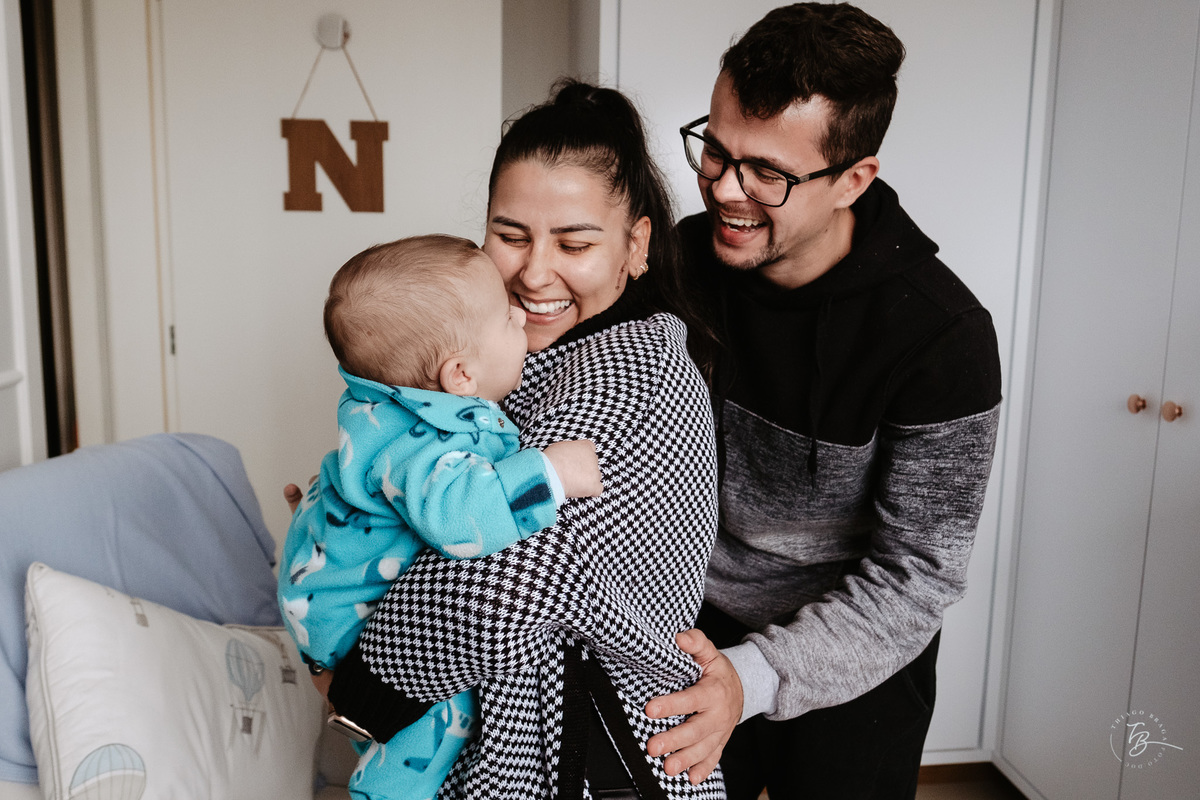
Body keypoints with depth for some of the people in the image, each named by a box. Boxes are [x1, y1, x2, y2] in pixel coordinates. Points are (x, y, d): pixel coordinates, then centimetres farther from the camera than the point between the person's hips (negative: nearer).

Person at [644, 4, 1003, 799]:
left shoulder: (944, 335, -25)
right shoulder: (678, 260, -13)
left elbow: (917, 575, -22)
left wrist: (754, 677, -33)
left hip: (859, 668, -3)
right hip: (695, 631, 4)